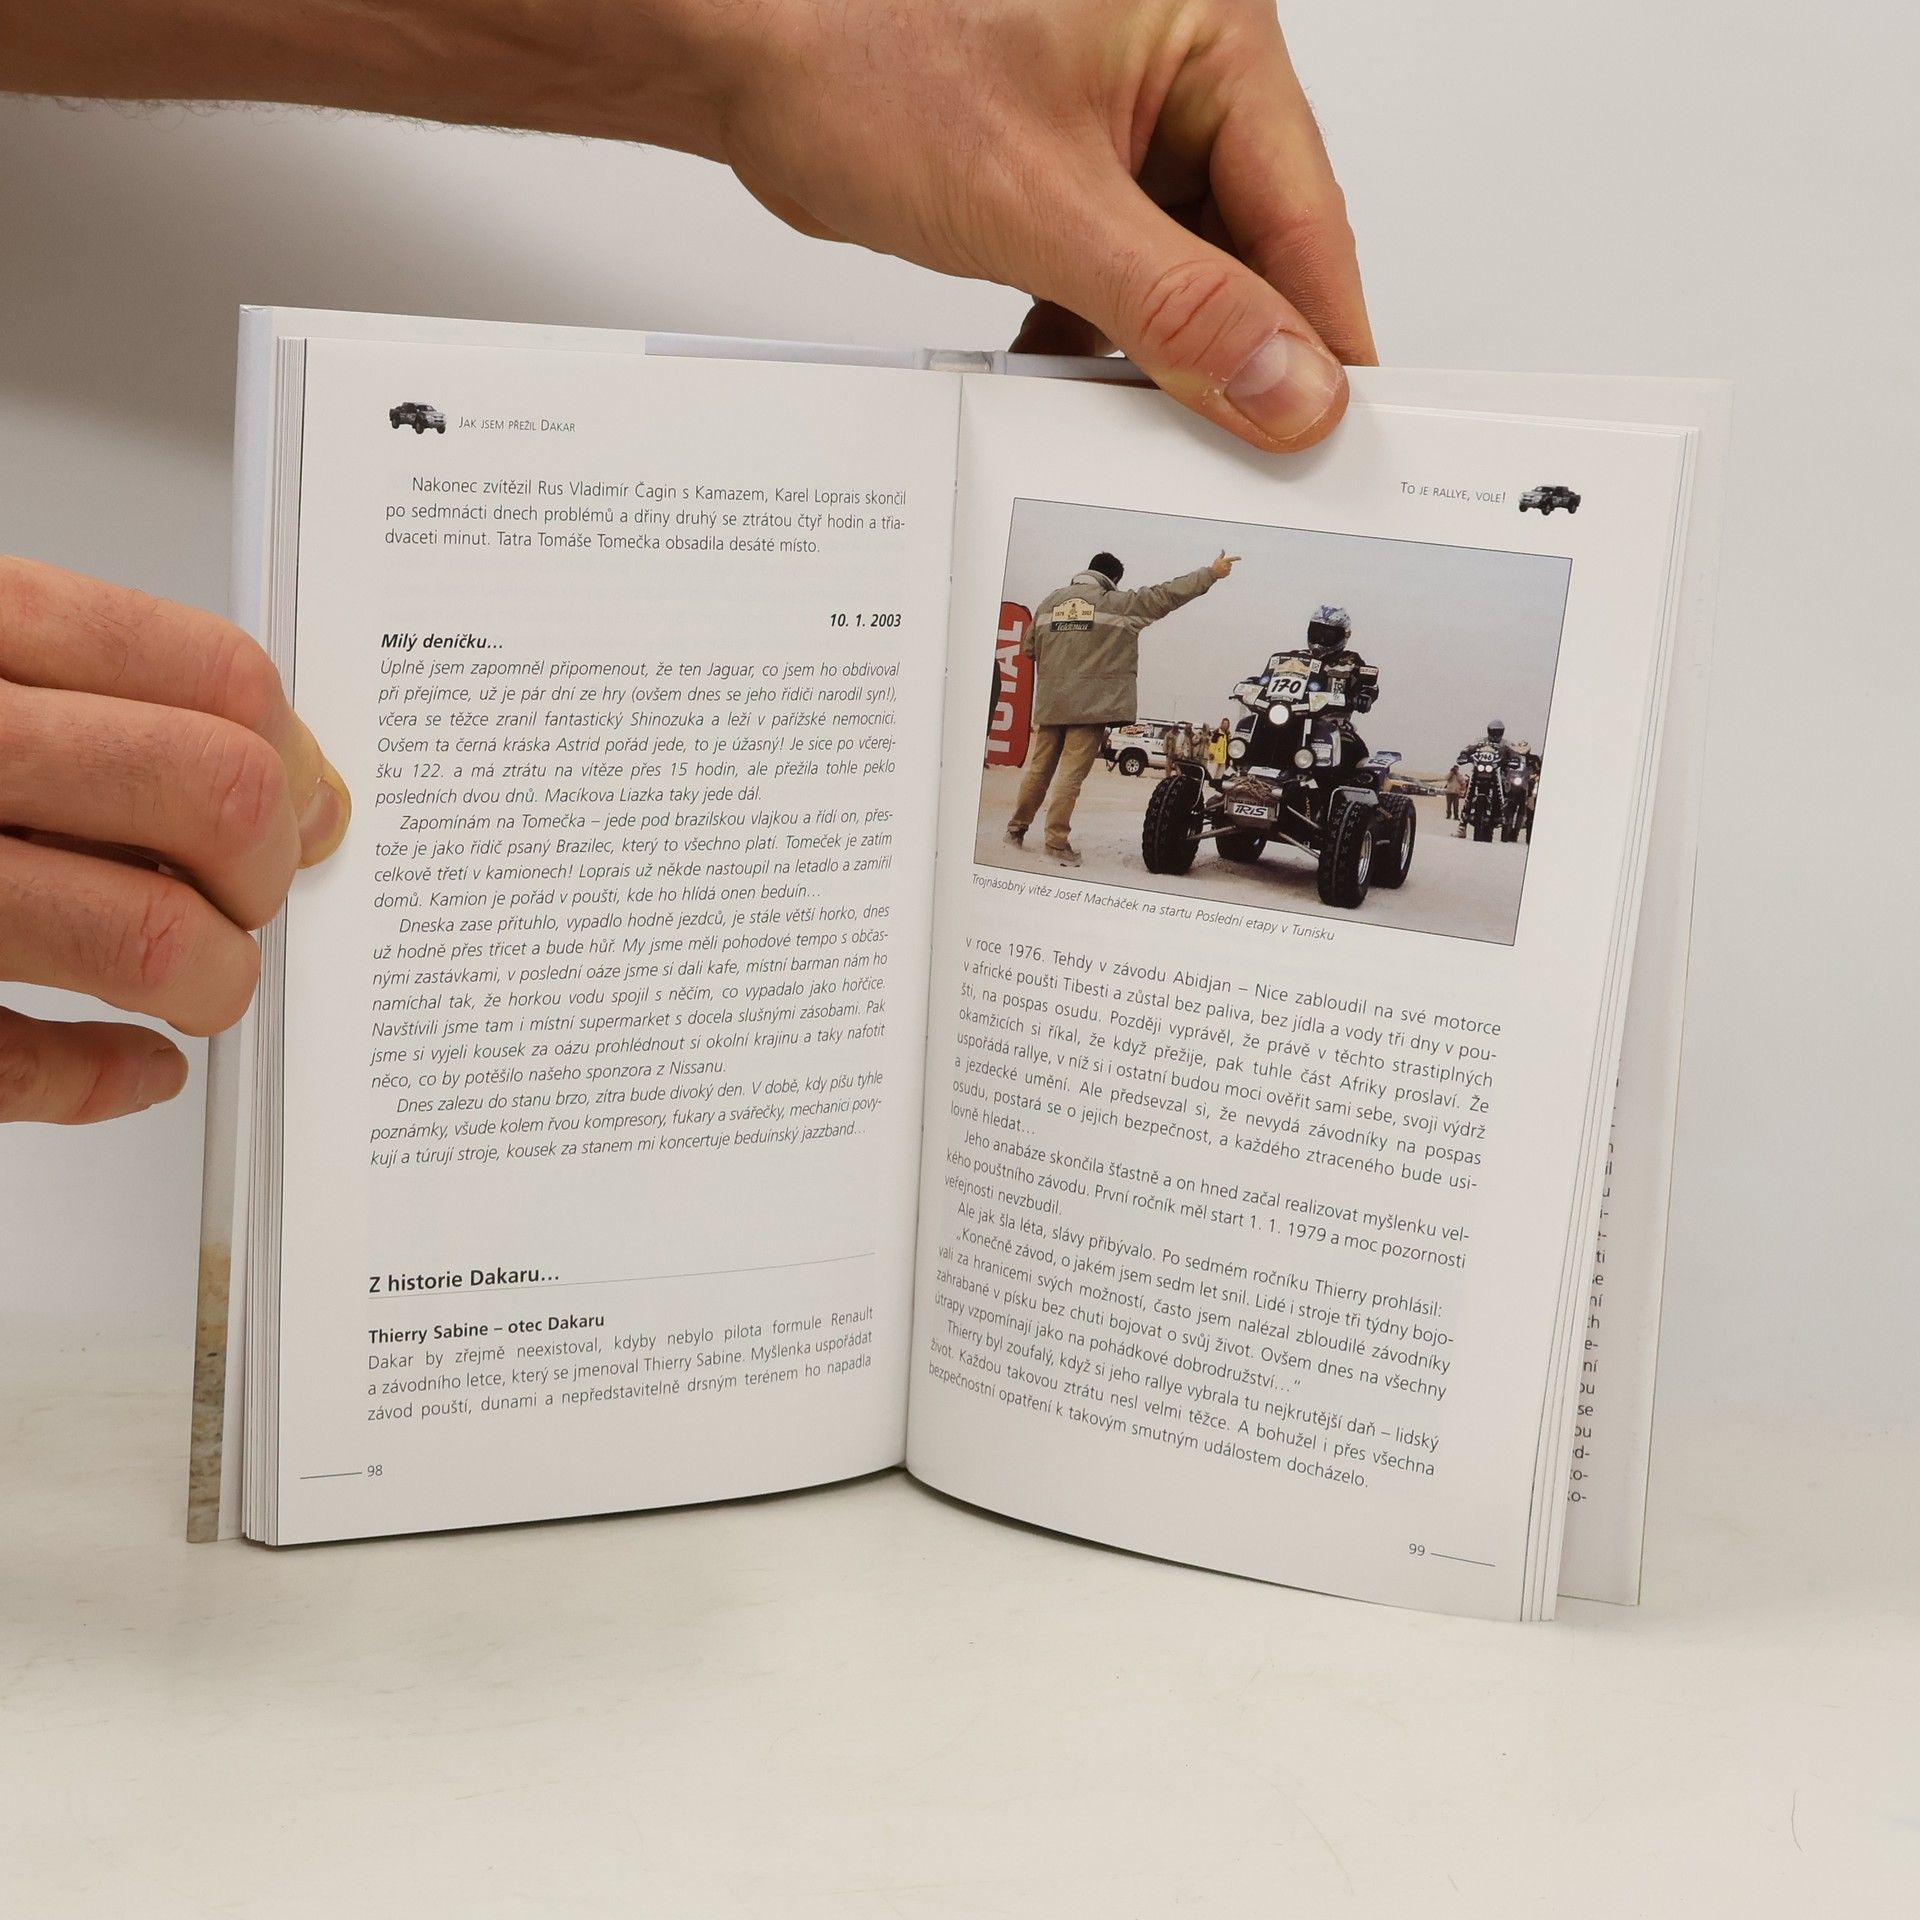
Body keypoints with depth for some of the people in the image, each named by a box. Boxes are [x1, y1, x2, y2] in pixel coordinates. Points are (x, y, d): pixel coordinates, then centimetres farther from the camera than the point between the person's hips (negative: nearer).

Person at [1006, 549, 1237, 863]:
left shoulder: (1051, 601, 11)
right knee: (1071, 773, -4)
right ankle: (1057, 840, -5)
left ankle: (1017, 826, 23)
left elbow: (1029, 647, 17)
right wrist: (1211, 573, 6)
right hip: (1090, 705, -5)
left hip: (1050, 702, 5)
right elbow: (1167, 594, -1)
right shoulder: (1118, 603, -3)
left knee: (1039, 768, 15)